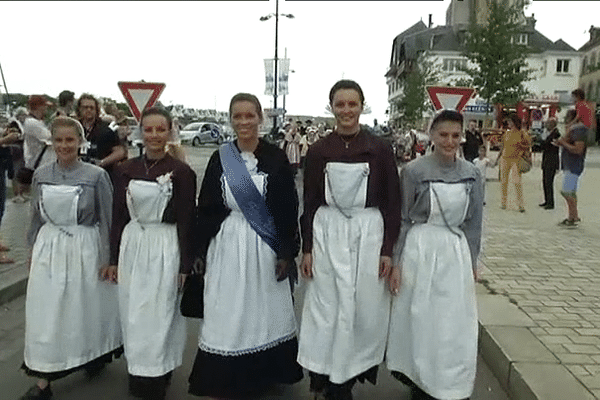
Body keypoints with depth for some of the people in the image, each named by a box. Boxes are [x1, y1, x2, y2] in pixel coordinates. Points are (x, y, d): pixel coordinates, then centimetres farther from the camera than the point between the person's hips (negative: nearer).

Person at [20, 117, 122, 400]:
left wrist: (107, 258, -4)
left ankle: (95, 358, 38)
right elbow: (37, 217, 12)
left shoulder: (96, 176, -11)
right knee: (45, 314, 7)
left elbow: (107, 220, -5)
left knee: (85, 310, 11)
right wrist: (33, 250, 14)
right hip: (48, 249, 3)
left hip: (85, 249, -3)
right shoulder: (41, 175, 1)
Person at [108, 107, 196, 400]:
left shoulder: (181, 172, -8)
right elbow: (118, 217, 8)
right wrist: (114, 258, 8)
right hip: (131, 245, 4)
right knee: (132, 315, 13)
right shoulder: (125, 170, 4)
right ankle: (137, 374, 32)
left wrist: (185, 265, -6)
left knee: (158, 316, 3)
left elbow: (186, 222, -6)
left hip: (165, 247, -4)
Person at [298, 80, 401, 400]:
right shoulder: (318, 150, 2)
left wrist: (388, 249, -4)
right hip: (327, 233, 1)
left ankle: (355, 369, 28)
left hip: (368, 233, -1)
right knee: (327, 308, 6)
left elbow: (392, 202, 0)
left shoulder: (380, 148, -1)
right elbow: (310, 203, 5)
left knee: (366, 307, 7)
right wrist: (306, 248, 2)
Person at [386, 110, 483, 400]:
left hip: (456, 253, 3)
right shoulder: (414, 171, -8)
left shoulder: (471, 174, 2)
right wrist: (395, 262, -5)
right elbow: (402, 219, -4)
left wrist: (472, 262, 11)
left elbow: (473, 222, 9)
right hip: (420, 251, -3)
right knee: (419, 322, 9)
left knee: (455, 326, 8)